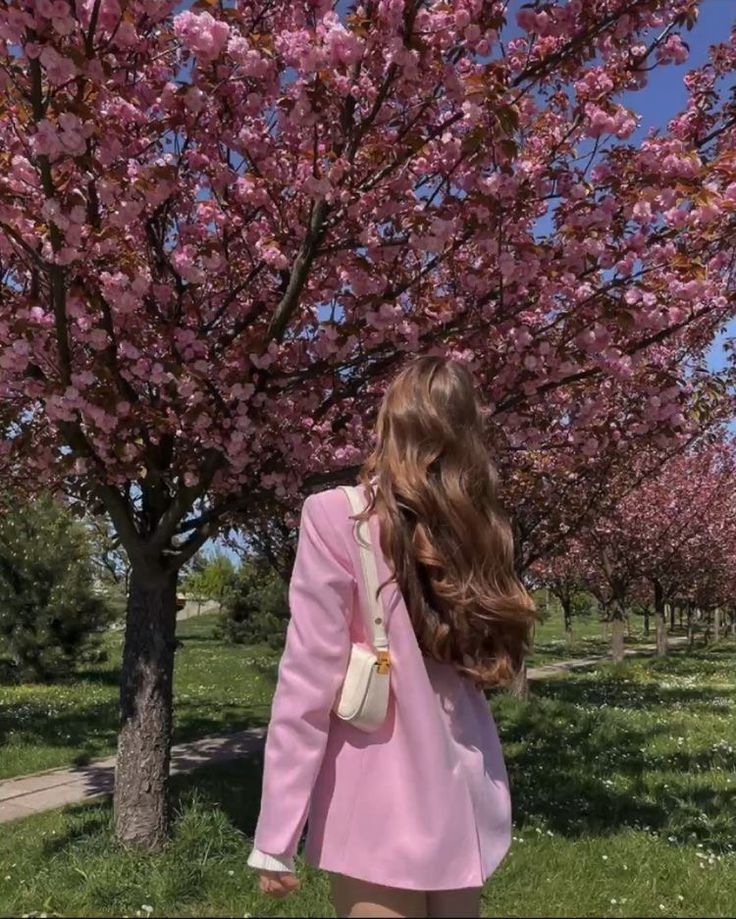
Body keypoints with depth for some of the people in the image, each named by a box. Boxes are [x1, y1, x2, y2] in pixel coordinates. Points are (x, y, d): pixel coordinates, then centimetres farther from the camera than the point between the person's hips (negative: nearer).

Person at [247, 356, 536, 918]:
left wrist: (275, 837, -9)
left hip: (382, 811, -6)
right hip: (470, 804, 6)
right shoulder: (478, 527, 4)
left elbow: (309, 681, -15)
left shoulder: (337, 517, -13)